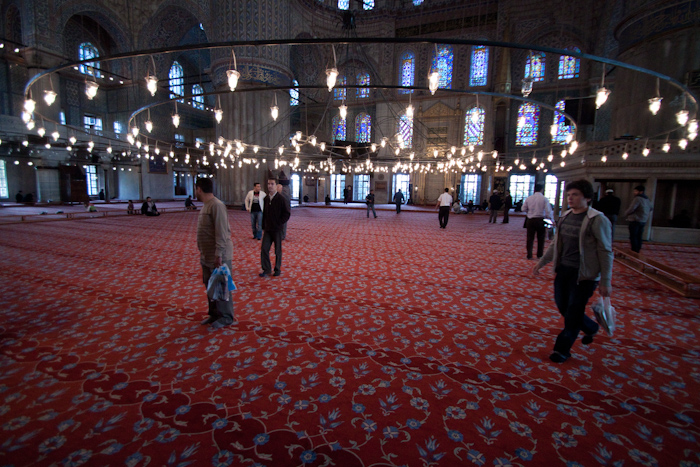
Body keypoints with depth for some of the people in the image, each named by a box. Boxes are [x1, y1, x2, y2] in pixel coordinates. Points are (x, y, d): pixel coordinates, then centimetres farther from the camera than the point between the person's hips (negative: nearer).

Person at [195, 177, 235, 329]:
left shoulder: (216, 206, -19)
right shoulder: (206, 205, 13)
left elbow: (221, 233, -24)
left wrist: (219, 254, -26)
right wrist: (202, 251, 19)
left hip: (219, 257, -10)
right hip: (207, 256, 10)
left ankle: (226, 317, 14)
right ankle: (214, 313, 31)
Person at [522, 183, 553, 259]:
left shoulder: (529, 198, 0)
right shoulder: (544, 199, -8)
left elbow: (523, 209, 4)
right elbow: (548, 211, -10)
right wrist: (552, 220, 0)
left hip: (530, 220, 2)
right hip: (540, 220, -2)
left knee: (530, 238, 6)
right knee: (541, 238, 13)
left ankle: (529, 255, 6)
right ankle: (540, 255, 21)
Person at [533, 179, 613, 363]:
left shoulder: (597, 220, -13)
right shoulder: (565, 217, 7)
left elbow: (606, 252, -12)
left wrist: (606, 281, -13)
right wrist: (541, 263, 14)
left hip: (584, 274, -7)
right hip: (563, 270, 7)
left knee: (573, 312, 1)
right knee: (563, 307, 16)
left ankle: (562, 349, 16)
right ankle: (591, 328, 44)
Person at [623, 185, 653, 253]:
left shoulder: (637, 199, -15)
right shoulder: (648, 200, 13)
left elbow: (631, 209, -18)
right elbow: (650, 209, 27)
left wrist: (626, 214, 0)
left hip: (634, 220, -8)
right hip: (643, 221, 8)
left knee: (633, 236, -4)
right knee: (639, 236, 12)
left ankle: (634, 251, -4)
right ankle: (638, 250, 16)